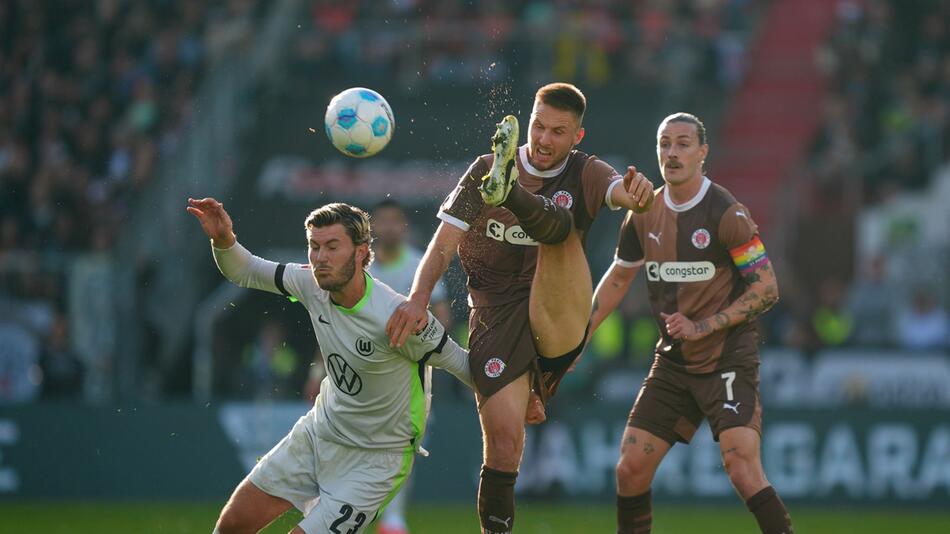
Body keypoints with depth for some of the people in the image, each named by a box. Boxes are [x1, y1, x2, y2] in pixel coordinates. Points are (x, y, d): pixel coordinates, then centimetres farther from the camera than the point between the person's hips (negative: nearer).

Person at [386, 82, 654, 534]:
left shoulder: (584, 174, 4)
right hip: (495, 322, 1)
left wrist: (637, 195, -45)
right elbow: (443, 246, 1)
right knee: (504, 441, -11)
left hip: (557, 323, -1)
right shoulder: (485, 169, 6)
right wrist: (417, 299, -18)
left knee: (560, 227, -25)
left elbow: (620, 191, -19)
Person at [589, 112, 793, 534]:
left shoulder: (726, 214, -13)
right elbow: (617, 280, 20)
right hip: (672, 362, 6)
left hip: (727, 361, -6)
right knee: (630, 467, 1)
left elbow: (766, 289, -12)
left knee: (742, 467, -21)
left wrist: (701, 327, -18)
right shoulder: (645, 214, 5)